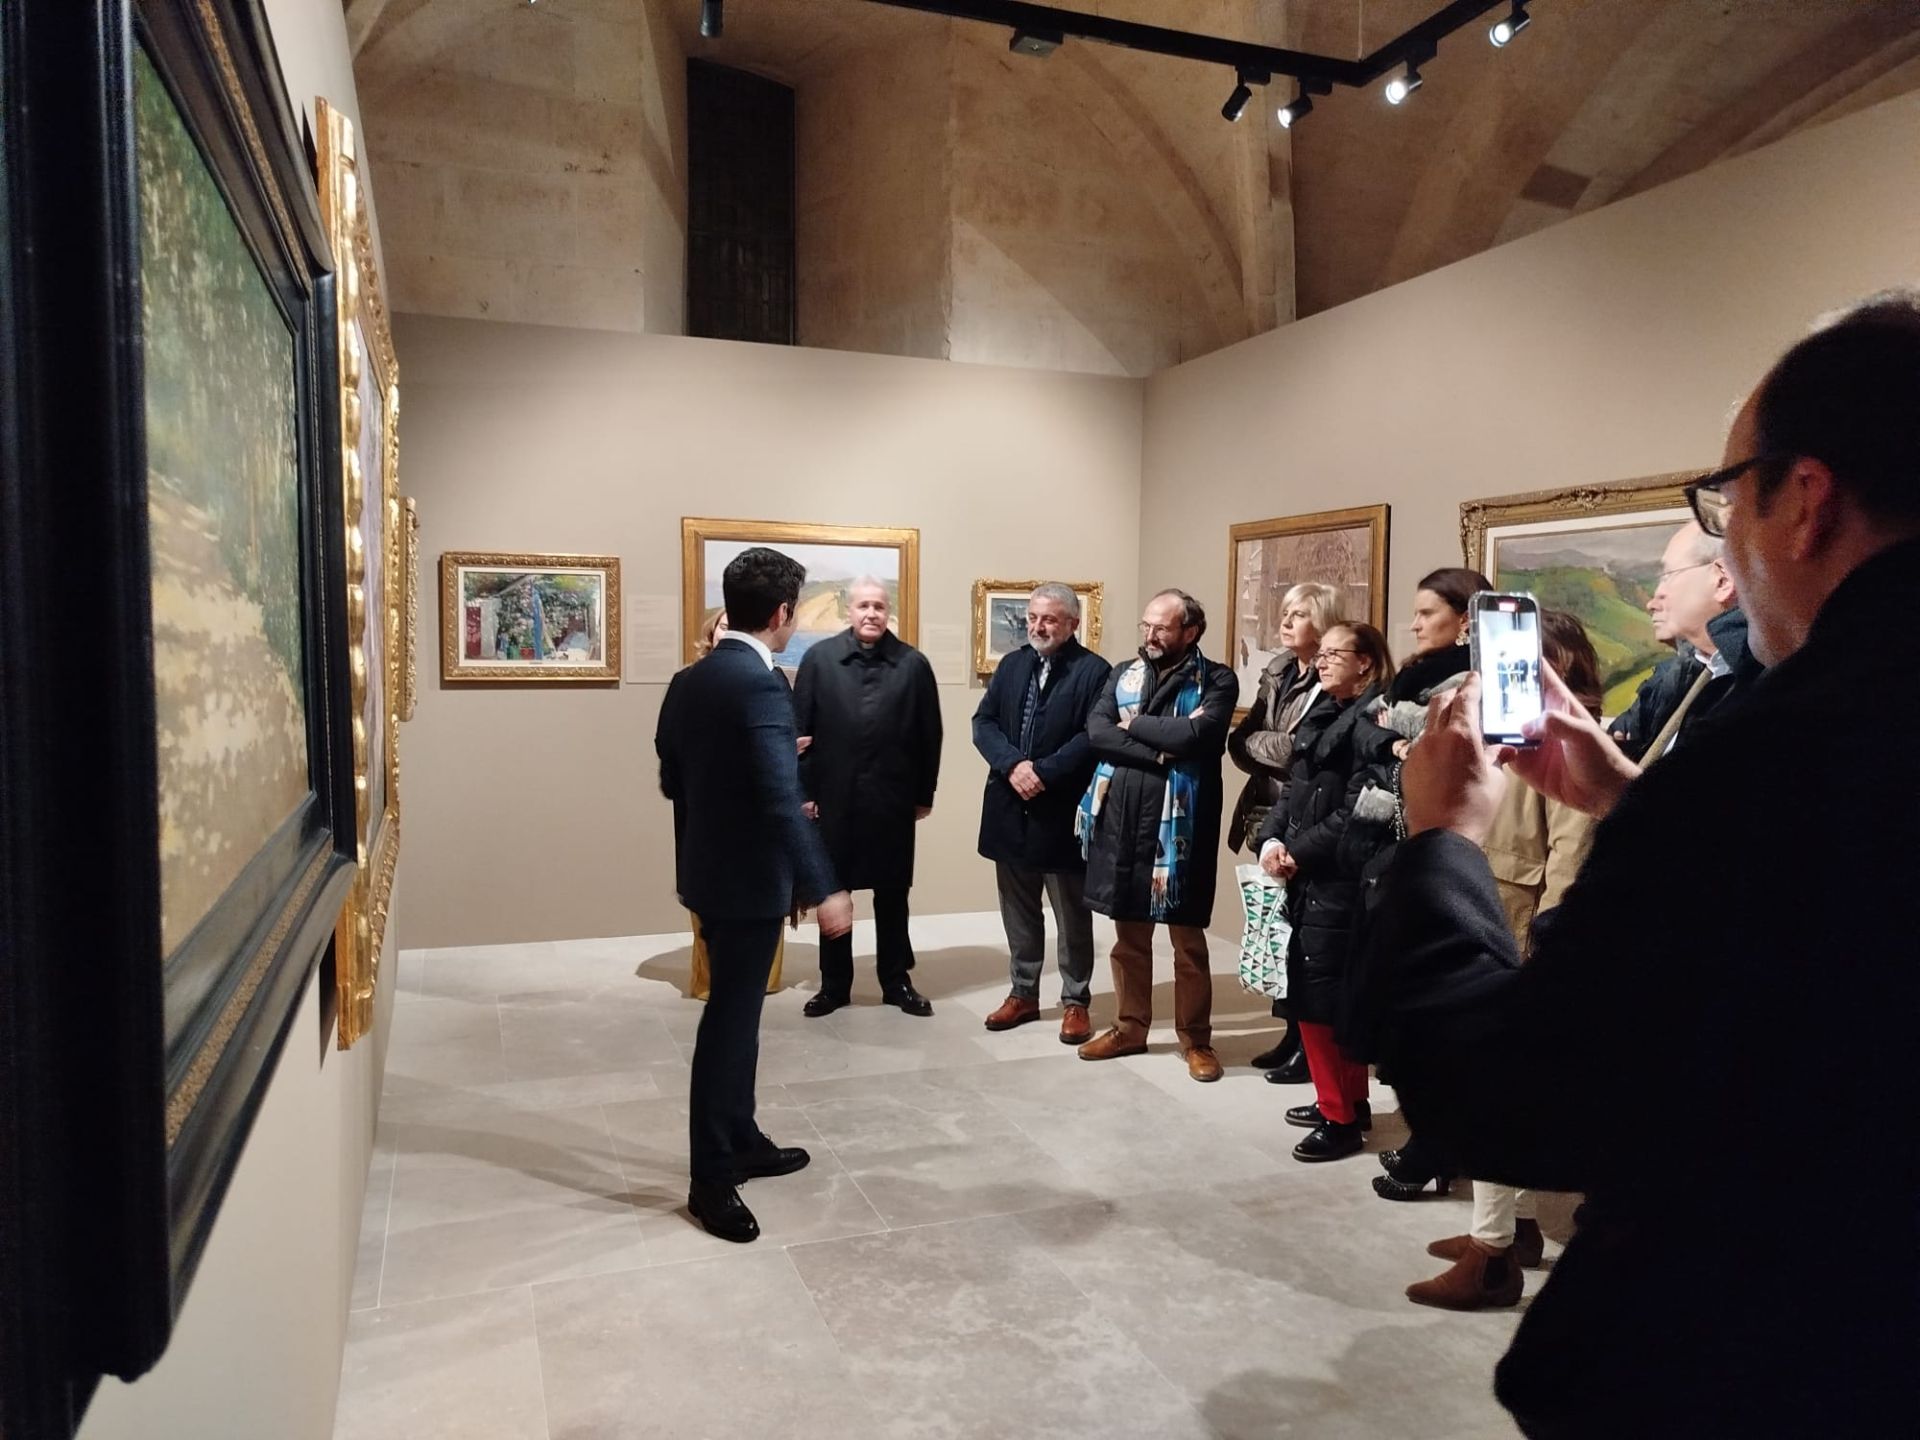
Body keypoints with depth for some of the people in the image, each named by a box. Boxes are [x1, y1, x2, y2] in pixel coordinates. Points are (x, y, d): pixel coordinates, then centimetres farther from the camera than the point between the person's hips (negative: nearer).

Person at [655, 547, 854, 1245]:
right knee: (731, 1020, 1)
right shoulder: (761, 684, -20)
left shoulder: (688, 681, 6)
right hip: (749, 878, -9)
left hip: (708, 870, 9)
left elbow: (672, 779, 14)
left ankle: (742, 1143, 32)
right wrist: (823, 888, -26)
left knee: (735, 1011, 19)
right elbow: (781, 800, -27)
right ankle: (711, 1177, 12)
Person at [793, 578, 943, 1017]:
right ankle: (834, 983, 23)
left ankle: (896, 981, 24)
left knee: (892, 893, 11)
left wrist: (925, 794, 2)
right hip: (833, 797, 0)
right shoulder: (819, 658, -1)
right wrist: (803, 790, -4)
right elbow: (800, 729, -1)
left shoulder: (912, 663, 0)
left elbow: (928, 735, 2)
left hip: (892, 799, 0)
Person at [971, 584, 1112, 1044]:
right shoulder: (1011, 665, 10)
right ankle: (1023, 993, 28)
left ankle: (1075, 1002, 19)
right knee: (1018, 910, 15)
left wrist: (1043, 772, -20)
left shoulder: (1094, 671, -7)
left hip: (1064, 812, -5)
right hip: (1010, 808, 5)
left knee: (1072, 915, 7)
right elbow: (983, 723, 3)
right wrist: (1013, 765, -14)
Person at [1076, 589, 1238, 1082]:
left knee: (1188, 939, 6)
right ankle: (1129, 1027, 29)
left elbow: (1192, 735, -20)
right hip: (1120, 819, 4)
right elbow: (1095, 732, -4)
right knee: (1128, 935, 15)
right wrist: (1155, 752, -15)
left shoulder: (1216, 681, -3)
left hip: (1177, 825, -4)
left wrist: (1133, 725, -7)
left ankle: (1196, 1038, 20)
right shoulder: (1123, 673, 11)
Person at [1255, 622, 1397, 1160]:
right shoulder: (1322, 715, 16)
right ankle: (1347, 1099, 29)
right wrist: (1271, 838, -3)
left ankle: (1341, 1118, 8)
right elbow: (1297, 788, 13)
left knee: (1319, 994, -5)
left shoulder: (1373, 721, -12)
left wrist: (1299, 850, -13)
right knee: (1322, 991, 15)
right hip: (1310, 875, 9)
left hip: (1341, 878, -9)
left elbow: (1359, 811, -18)